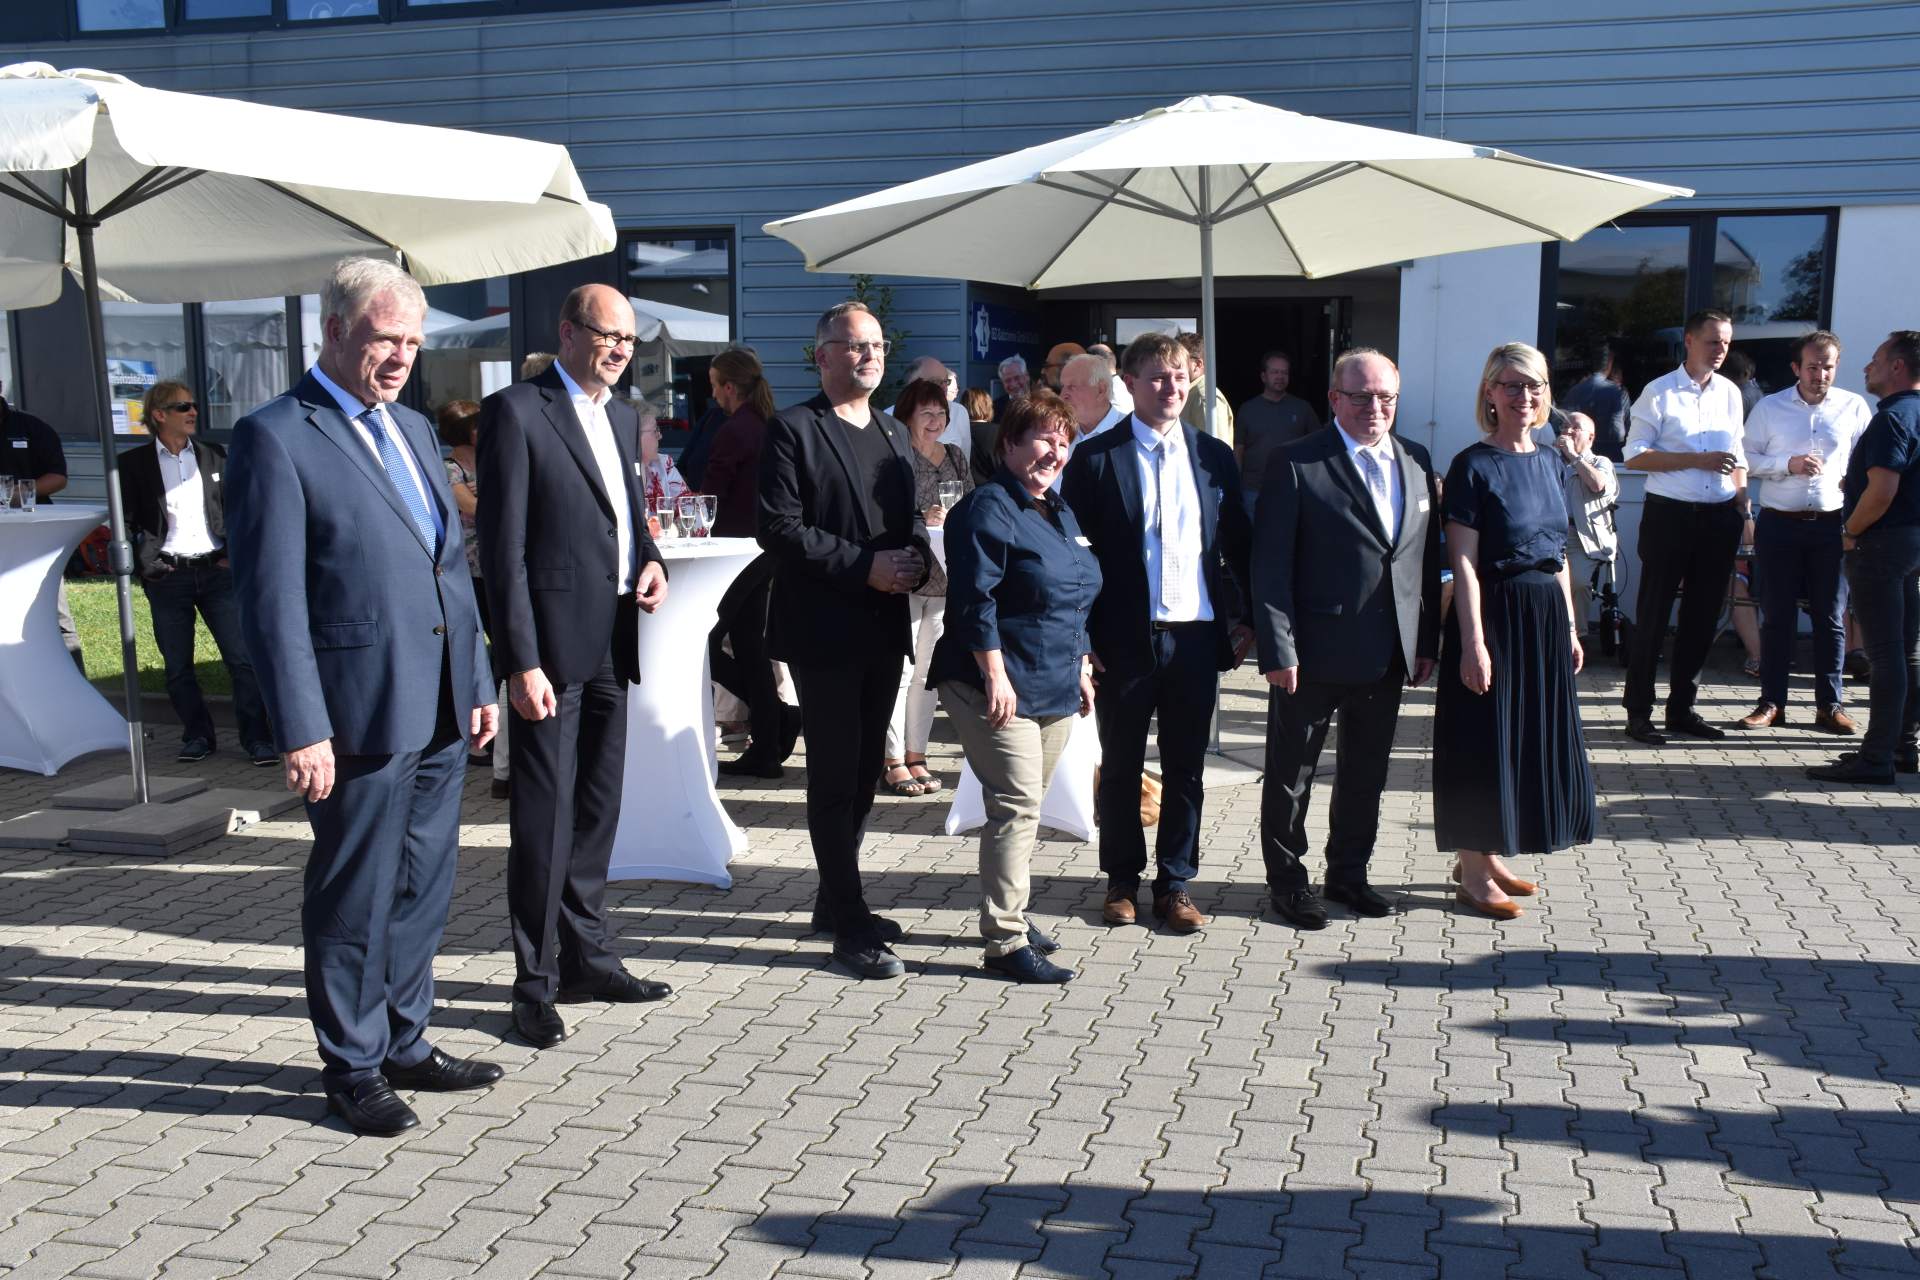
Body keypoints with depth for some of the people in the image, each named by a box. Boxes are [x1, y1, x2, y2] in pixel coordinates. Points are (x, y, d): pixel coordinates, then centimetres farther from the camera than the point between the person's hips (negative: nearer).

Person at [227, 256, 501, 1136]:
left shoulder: (411, 430, 15)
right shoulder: (275, 438, -9)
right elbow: (271, 599, -13)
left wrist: (478, 682, 14)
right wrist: (302, 731, -17)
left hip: (439, 712, 8)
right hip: (359, 716, -7)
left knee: (423, 888, 16)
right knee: (353, 898, 6)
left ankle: (404, 1045, 31)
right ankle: (352, 1069, 21)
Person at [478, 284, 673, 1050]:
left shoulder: (622, 416, 15)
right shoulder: (516, 411, -9)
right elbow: (503, 546, -13)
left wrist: (651, 559, 2)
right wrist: (521, 661, -18)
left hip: (612, 643, 8)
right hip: (553, 646, -8)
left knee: (598, 808, 15)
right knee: (544, 815, -1)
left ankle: (586, 958, 28)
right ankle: (536, 983, 10)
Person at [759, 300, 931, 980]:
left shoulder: (895, 433, 16)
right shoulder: (792, 430, -7)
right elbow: (780, 529, -15)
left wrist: (916, 557, -3)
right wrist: (864, 566, -19)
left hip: (884, 629, 7)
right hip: (823, 631, -7)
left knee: (864, 771, 15)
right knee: (835, 778, -2)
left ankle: (835, 899, 29)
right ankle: (851, 928, 4)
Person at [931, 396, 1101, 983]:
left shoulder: (1060, 513, 17)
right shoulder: (987, 508, -11)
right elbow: (975, 600, -18)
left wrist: (1081, 667, 21)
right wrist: (995, 675, -22)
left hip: (1055, 691, 9)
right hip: (999, 687, -8)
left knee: (1023, 808, 15)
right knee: (1016, 806, -10)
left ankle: (1009, 913, 27)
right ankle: (1006, 941, -6)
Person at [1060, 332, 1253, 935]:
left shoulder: (1214, 455, 7)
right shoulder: (1096, 456, -3)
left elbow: (1237, 545, 12)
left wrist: (1244, 617, 6)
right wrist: (1082, 633, -7)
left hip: (1196, 635, 3)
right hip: (1125, 637, -2)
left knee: (1185, 768, 10)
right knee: (1120, 766, 10)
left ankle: (1176, 883, 22)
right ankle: (1122, 879, 26)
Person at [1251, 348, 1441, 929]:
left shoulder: (1415, 461, 8)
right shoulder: (1296, 463, -9)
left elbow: (1427, 559, 12)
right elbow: (1270, 565, -11)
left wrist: (1427, 640, 8)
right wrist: (1278, 649, -16)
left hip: (1389, 656, 5)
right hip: (1315, 655, -5)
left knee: (1367, 772, 16)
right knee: (1292, 773, 8)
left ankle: (1348, 874, 33)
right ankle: (1286, 880, 23)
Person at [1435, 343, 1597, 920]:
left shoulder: (1551, 464, 10)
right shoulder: (1473, 466, -10)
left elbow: (1559, 558, 15)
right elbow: (1464, 564, -15)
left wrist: (1570, 629, 12)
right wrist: (1473, 643, -20)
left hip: (1546, 618, 8)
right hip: (1493, 614, -7)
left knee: (1533, 738, 14)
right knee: (1482, 741, 0)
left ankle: (1489, 855, 29)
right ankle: (1474, 875, 11)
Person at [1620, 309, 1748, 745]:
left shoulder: (1730, 393, 11)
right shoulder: (1659, 393, -4)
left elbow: (1738, 458, 18)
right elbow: (1635, 455, -10)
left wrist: (1743, 509, 8)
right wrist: (1697, 460, -16)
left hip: (1719, 518, 5)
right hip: (1669, 514, -5)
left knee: (1703, 616, 10)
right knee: (1653, 616, -1)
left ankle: (1682, 708, 21)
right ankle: (1638, 713, 6)